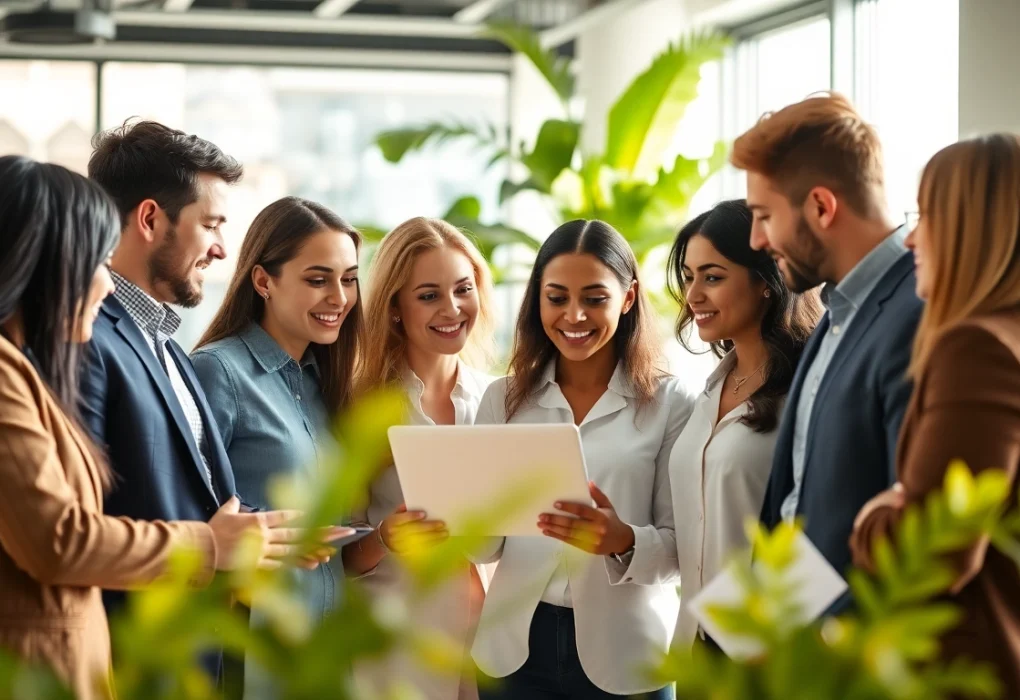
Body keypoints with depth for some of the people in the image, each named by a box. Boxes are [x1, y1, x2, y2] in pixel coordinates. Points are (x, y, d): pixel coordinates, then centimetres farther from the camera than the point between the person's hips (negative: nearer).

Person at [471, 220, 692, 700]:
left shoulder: (668, 402, -3)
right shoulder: (504, 398, 5)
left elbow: (682, 546, -6)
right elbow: (485, 546, 3)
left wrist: (624, 542, -25)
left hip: (622, 654, -2)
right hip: (516, 646, 2)